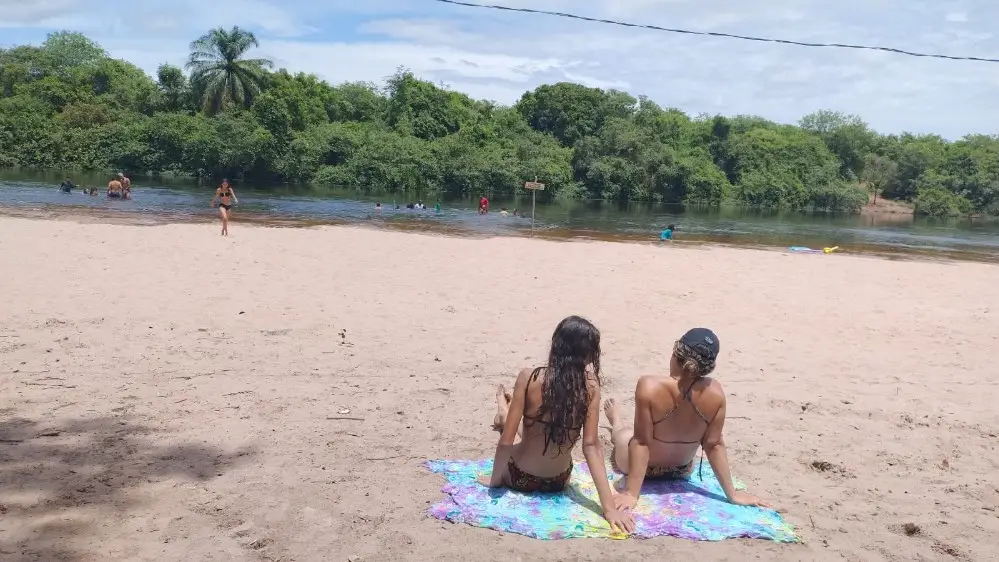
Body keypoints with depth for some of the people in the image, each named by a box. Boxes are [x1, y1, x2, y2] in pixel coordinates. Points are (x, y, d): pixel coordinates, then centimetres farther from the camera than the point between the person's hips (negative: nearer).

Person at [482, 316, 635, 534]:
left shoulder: (529, 378, -20)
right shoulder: (590, 386, -17)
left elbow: (507, 440, -18)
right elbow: (591, 446, -19)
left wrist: (495, 478, -2)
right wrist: (609, 507, -16)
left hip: (519, 477, -2)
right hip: (558, 482, 2)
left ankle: (504, 413, 60)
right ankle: (506, 415, 62)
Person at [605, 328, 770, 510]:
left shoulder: (649, 387, -36)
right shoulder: (715, 392, -26)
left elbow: (641, 443, -30)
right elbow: (714, 445, -18)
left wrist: (631, 493, -22)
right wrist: (733, 494, -6)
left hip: (640, 465, -2)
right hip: (682, 470, 2)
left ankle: (616, 426, 64)